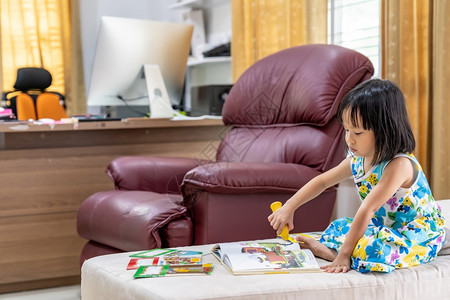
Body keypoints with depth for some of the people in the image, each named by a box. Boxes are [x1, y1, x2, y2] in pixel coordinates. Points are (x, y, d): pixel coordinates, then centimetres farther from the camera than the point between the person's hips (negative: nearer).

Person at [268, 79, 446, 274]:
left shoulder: (399, 165, -29)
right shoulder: (358, 160, -3)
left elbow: (366, 210, -31)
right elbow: (322, 181, 10)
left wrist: (344, 254, -31)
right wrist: (289, 207, 1)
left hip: (418, 237, -9)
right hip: (384, 227, 9)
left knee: (373, 249, -32)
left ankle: (326, 250, -13)